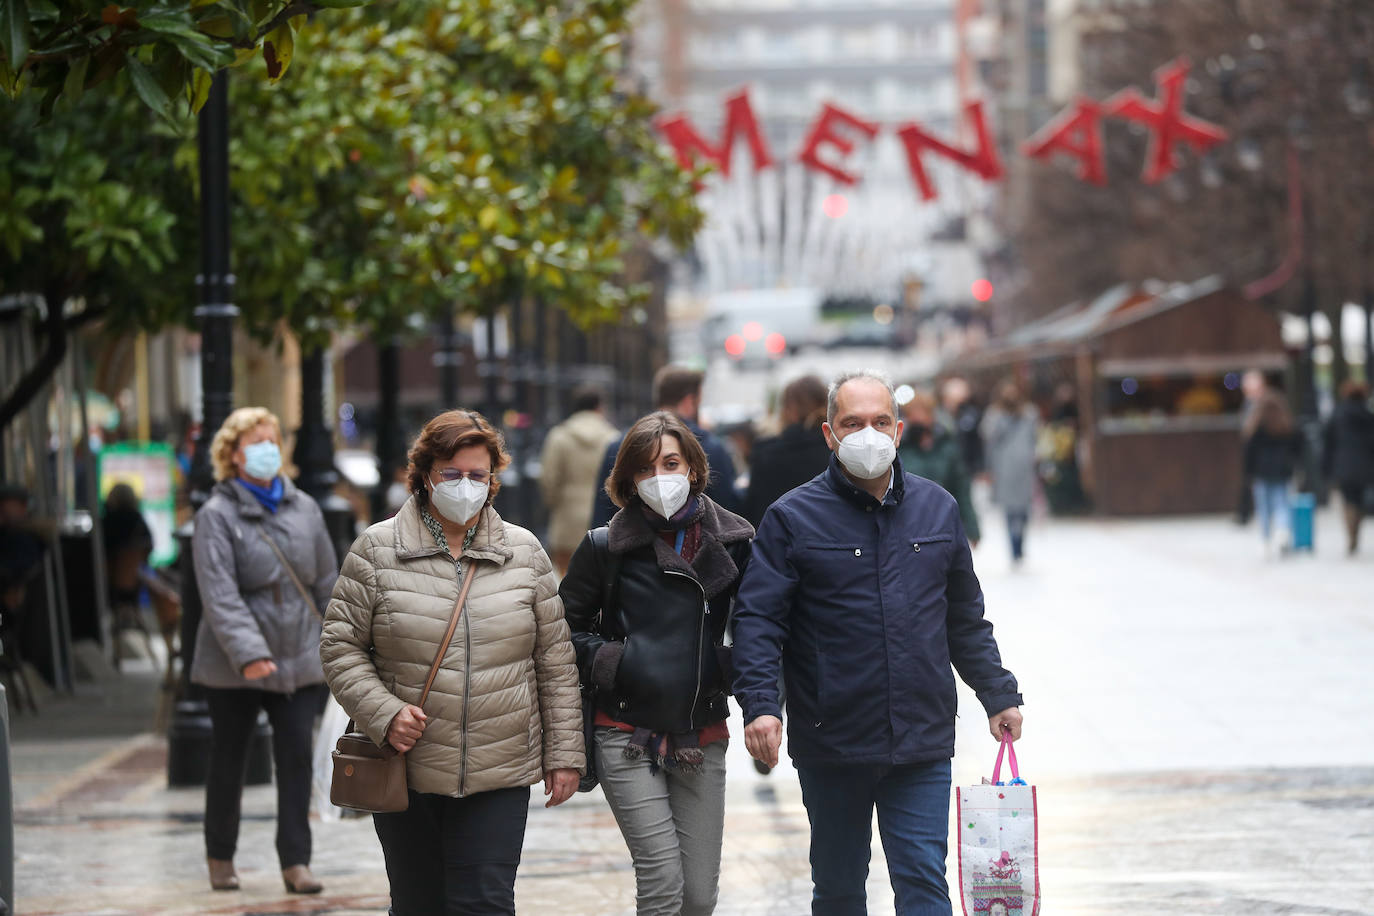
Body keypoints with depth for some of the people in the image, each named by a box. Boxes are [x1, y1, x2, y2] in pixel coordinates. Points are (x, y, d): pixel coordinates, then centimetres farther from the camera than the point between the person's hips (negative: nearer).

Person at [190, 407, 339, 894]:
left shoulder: (303, 509, 8)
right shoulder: (216, 516, -8)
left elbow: (327, 581, 14)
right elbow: (219, 595, -17)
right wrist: (248, 654, -27)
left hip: (300, 661, 3)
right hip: (233, 668, -3)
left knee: (296, 758, -3)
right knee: (228, 762, 8)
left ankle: (295, 861, -1)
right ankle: (220, 857, 23)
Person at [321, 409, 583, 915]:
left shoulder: (525, 554, 6)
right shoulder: (376, 551, 1)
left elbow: (555, 661, 9)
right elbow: (341, 647, 2)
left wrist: (563, 755, 5)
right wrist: (384, 713, -13)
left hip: (499, 777, 0)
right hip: (405, 774, 0)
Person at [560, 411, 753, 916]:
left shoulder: (731, 542, 4)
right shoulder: (607, 547, -1)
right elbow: (565, 626, 8)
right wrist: (605, 662, -8)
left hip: (702, 739, 2)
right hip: (628, 737, -2)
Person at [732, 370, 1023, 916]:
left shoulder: (937, 509, 10)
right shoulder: (793, 518, -2)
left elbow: (966, 619, 19)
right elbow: (757, 619, -8)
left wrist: (998, 695, 17)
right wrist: (759, 703, -22)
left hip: (922, 747, 2)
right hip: (831, 745, -1)